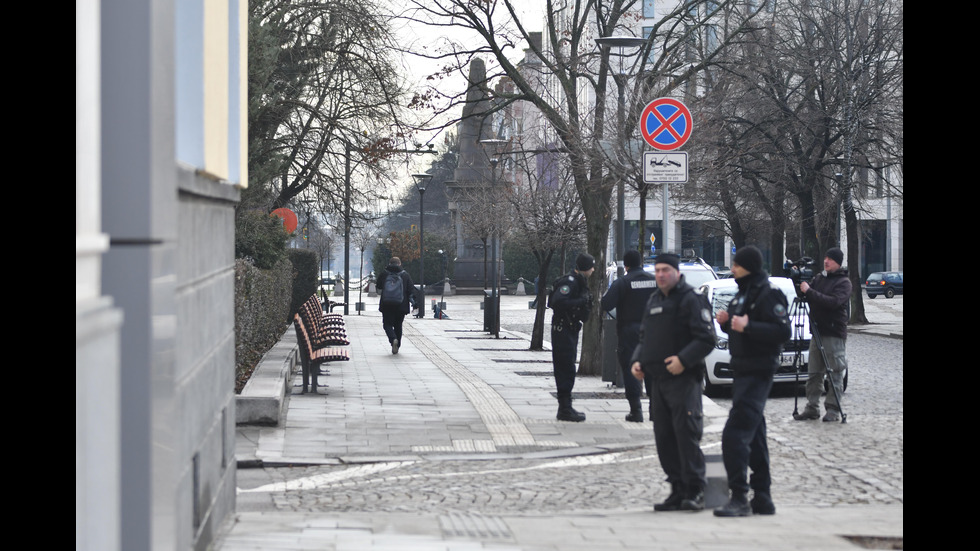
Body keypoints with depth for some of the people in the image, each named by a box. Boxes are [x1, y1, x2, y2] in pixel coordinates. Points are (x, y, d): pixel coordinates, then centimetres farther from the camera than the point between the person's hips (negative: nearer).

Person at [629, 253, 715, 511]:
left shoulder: (692, 299, -5)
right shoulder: (653, 301, 19)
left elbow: (706, 339, -11)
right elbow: (644, 337, 27)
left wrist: (683, 359, -21)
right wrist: (636, 361, 9)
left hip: (683, 379, -8)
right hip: (657, 380, 8)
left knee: (686, 433, -12)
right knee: (664, 437, 7)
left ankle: (695, 491, -7)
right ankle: (678, 490, 13)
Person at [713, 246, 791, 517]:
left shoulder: (768, 294, -14)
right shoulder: (742, 293, 17)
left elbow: (783, 331, -22)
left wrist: (747, 326, -26)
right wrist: (726, 322, 5)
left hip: (757, 373, -10)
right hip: (742, 372, 10)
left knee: (734, 435, -15)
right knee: (754, 437, 13)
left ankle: (739, 498, -13)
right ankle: (762, 498, 19)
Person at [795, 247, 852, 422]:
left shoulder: (843, 282, -7)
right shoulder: (819, 277, 14)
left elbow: (834, 302, -22)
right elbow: (811, 299, 17)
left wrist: (809, 291, -21)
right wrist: (800, 282, 1)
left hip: (834, 333, -7)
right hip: (817, 332, 7)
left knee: (835, 373, -3)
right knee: (814, 373, 7)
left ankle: (833, 410, 0)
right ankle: (812, 408, 11)